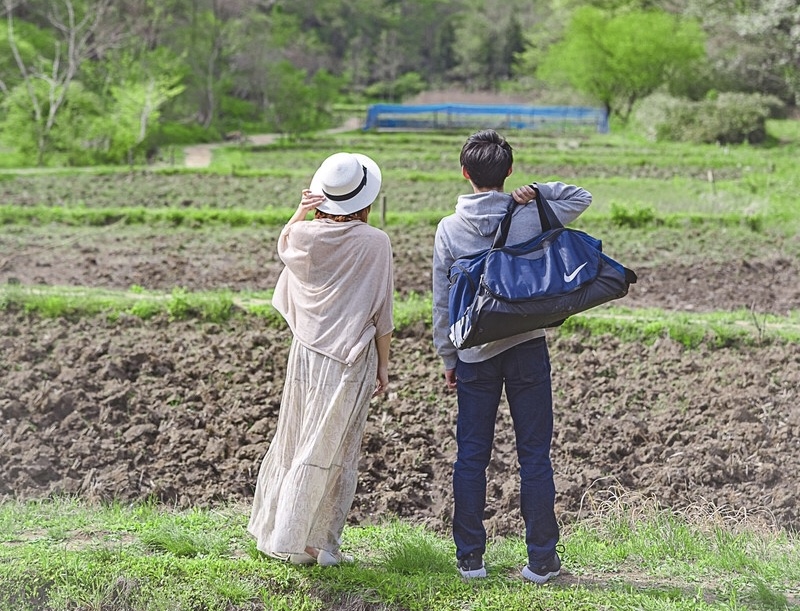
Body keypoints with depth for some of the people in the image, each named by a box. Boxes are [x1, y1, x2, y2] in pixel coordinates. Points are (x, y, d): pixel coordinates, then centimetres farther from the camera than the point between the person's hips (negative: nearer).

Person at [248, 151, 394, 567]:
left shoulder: (305, 236, -3)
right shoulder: (374, 243, -10)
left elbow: (282, 247, 24)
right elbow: (381, 313, -6)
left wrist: (300, 212, 6)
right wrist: (383, 364, 4)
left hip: (307, 353, 3)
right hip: (352, 358, -3)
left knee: (296, 440, 15)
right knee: (333, 450, 3)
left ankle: (276, 530, 25)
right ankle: (318, 543, 9)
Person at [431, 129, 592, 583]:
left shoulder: (449, 229, -3)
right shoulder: (531, 219, -4)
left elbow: (442, 302, 1)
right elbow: (583, 197, 13)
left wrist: (448, 359, 11)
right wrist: (536, 192, -2)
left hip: (475, 354, 1)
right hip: (527, 348, 0)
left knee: (471, 456, 8)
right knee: (535, 455, 5)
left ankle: (470, 557, 12)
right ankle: (542, 559, 9)